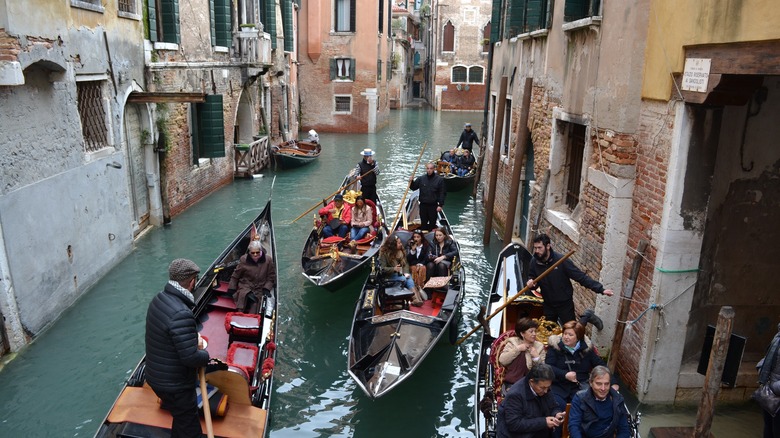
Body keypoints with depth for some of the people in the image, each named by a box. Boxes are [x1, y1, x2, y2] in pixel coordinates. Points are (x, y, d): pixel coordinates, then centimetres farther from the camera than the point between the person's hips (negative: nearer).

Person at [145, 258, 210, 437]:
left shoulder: (158, 299, -3)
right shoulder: (182, 314, -33)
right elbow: (190, 358, -30)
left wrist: (194, 338, 3)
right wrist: (205, 355, -10)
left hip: (156, 376, 9)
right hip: (175, 384, -9)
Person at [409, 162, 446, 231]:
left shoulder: (439, 179, -4)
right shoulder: (421, 179, 4)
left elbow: (442, 193, -4)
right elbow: (413, 188, 11)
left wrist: (440, 205, -11)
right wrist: (411, 182, -10)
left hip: (433, 205, -2)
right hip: (423, 205, 2)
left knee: (432, 224, 4)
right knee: (423, 223, 11)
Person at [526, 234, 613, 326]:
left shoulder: (561, 260, -21)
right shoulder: (535, 263, -10)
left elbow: (581, 276, -20)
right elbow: (532, 278, 6)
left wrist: (600, 289, -25)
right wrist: (530, 282, -18)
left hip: (565, 304, -4)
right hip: (548, 305, 4)